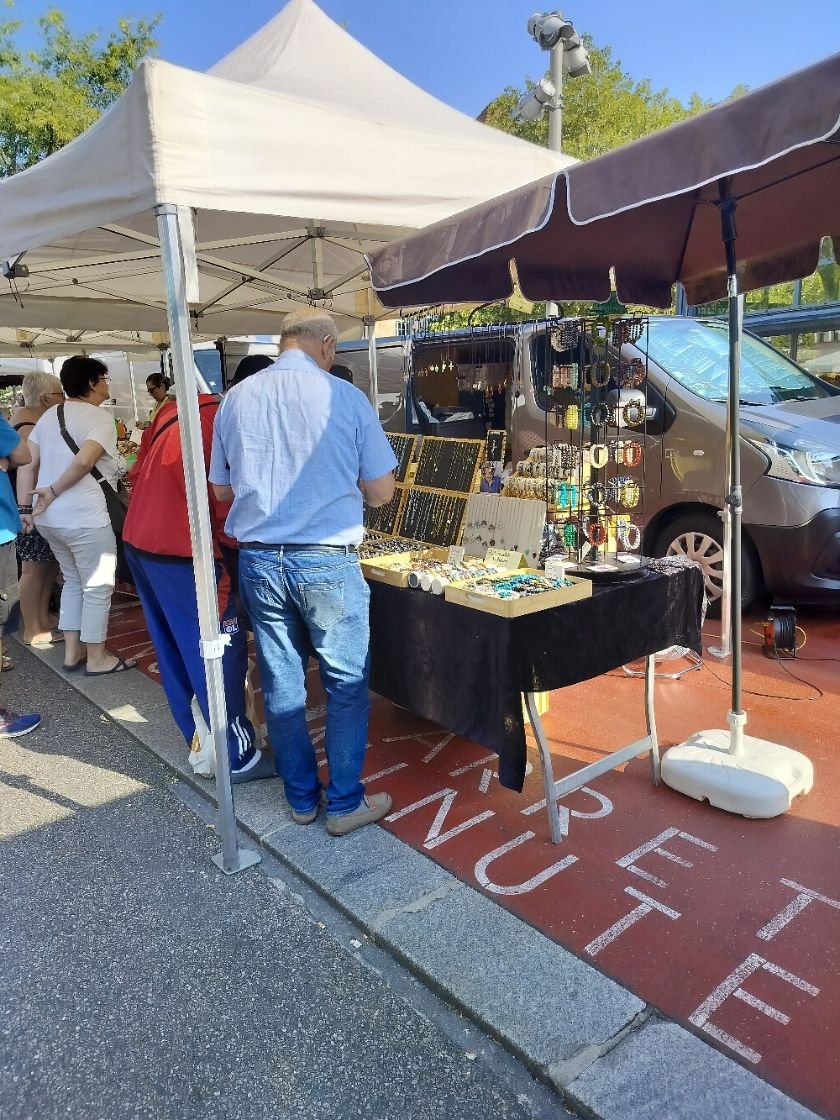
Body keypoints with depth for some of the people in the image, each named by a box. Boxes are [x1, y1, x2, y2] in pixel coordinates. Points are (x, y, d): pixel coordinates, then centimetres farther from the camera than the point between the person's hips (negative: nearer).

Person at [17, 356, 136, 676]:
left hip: (48, 518, 8)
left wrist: (25, 507, 7)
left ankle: (72, 652, 28)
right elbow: (84, 461, -26)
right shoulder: (100, 417, -9)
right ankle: (97, 658, 16)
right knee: (97, 587, 6)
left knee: (73, 581, 22)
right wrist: (54, 491, -14)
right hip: (86, 518, -8)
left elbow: (27, 464, 7)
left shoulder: (49, 415, 13)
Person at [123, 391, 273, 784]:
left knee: (173, 650, 17)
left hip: (138, 540, 9)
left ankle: (199, 738, 31)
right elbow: (231, 510, -16)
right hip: (180, 551, -9)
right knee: (220, 651, 1)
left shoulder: (179, 406, 11)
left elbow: (139, 474, 15)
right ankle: (237, 757, 10)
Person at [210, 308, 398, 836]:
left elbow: (222, 489, 10)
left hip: (259, 559, 4)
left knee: (281, 683, 14)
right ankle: (346, 803, 21)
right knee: (347, 684, 11)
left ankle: (302, 798, 29)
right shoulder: (345, 397, -8)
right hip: (327, 561, -4)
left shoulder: (236, 399, 3)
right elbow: (381, 491, -4)